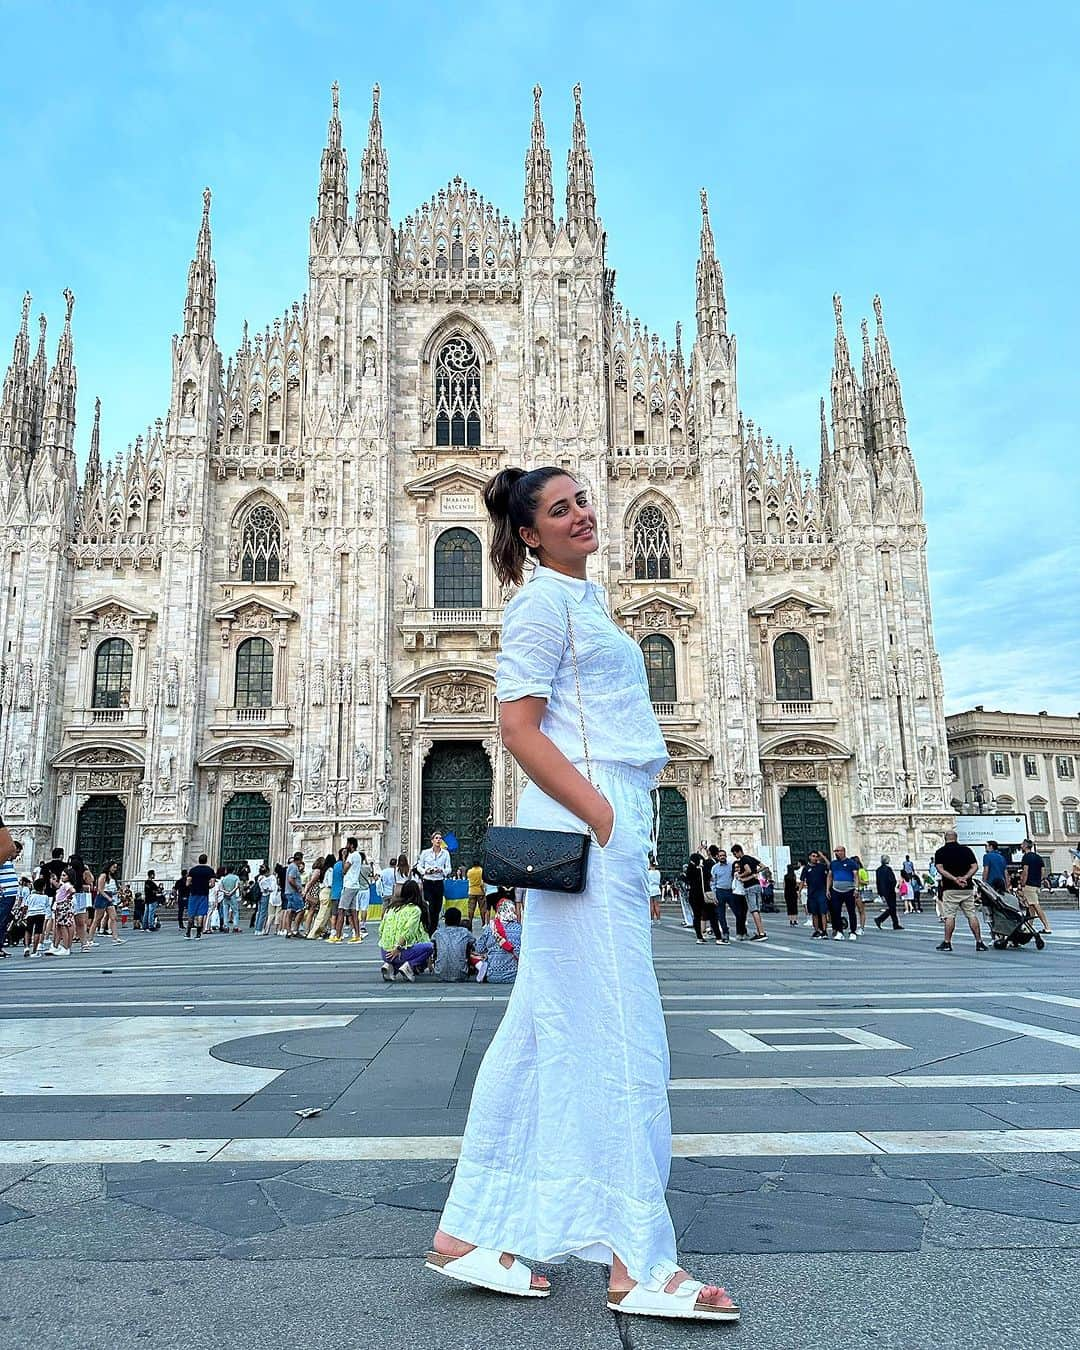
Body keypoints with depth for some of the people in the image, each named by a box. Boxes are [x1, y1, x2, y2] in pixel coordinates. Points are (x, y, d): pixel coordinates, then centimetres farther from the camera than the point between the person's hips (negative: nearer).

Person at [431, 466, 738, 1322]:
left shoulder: (582, 599, 23)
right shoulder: (544, 602, -5)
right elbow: (518, 726, -14)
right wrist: (603, 818, -19)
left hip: (610, 817, 9)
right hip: (585, 816, -9)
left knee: (546, 1031, 10)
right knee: (617, 1028, -5)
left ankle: (471, 1231, 20)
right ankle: (637, 1262, 6)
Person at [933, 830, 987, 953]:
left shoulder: (940, 852, 1)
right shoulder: (966, 850, 8)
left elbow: (940, 869, -11)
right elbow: (975, 867, 0)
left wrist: (955, 879, -16)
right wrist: (965, 878, -10)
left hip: (950, 889, -2)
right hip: (967, 888, 2)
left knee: (949, 916, -1)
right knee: (972, 916, 5)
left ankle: (947, 943, 0)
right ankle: (979, 942, 5)